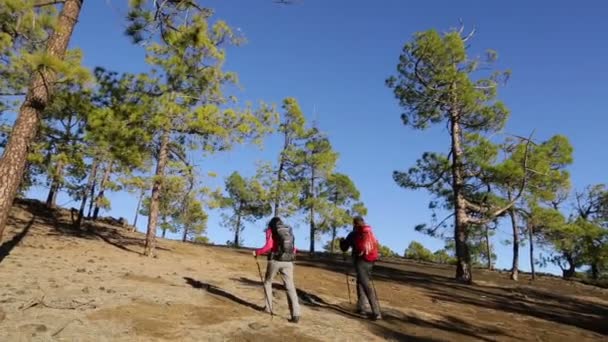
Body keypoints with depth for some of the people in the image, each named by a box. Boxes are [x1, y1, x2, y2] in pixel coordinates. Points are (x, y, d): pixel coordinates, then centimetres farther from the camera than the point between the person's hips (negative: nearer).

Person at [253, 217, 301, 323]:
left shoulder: (271, 231, 4)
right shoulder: (289, 231, 17)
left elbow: (268, 246, -10)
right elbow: (294, 249, 14)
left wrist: (257, 252, 5)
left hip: (275, 261, -3)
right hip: (288, 262, 3)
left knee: (268, 282, 22)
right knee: (290, 287, -2)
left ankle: (269, 307, 26)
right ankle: (295, 315, -14)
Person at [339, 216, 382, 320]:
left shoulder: (353, 234, 0)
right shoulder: (371, 233, 11)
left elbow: (344, 248, 8)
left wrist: (342, 241, 30)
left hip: (361, 261, -6)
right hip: (370, 261, 6)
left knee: (367, 285, -9)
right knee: (361, 282, 22)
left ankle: (376, 313, -16)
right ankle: (361, 307, 24)